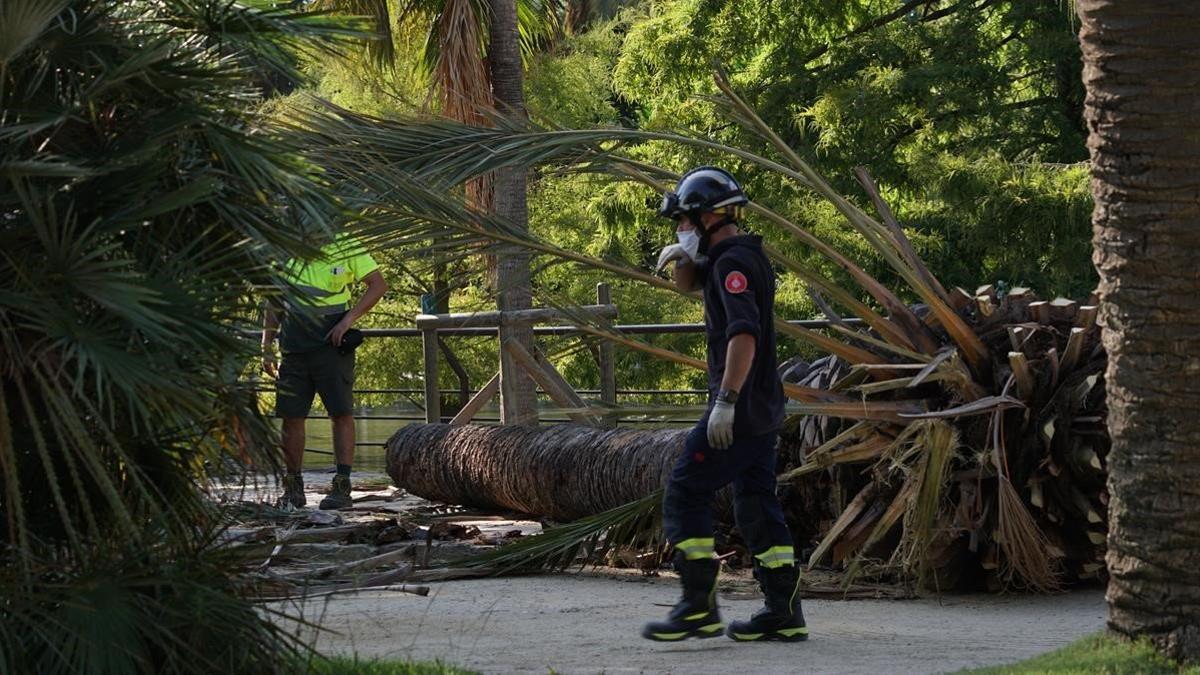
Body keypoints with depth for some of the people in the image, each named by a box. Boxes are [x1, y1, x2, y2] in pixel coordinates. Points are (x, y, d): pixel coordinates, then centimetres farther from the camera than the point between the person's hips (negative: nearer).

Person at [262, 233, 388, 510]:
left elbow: (378, 285, -1)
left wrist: (349, 318, -13)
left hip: (332, 345, -3)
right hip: (293, 347, 3)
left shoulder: (345, 246, -3)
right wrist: (266, 347, 11)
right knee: (291, 417, 3)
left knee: (341, 414, -6)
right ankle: (292, 489, 11)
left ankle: (342, 487, -4)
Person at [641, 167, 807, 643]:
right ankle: (784, 613, 9)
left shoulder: (733, 263, -16)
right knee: (757, 505, 11)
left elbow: (743, 335, -27)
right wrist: (682, 257, 9)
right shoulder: (742, 257, 16)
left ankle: (699, 608, -8)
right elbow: (688, 284, 32)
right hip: (763, 409, 10)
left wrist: (726, 400, -29)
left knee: (685, 495, -5)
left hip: (738, 411, -10)